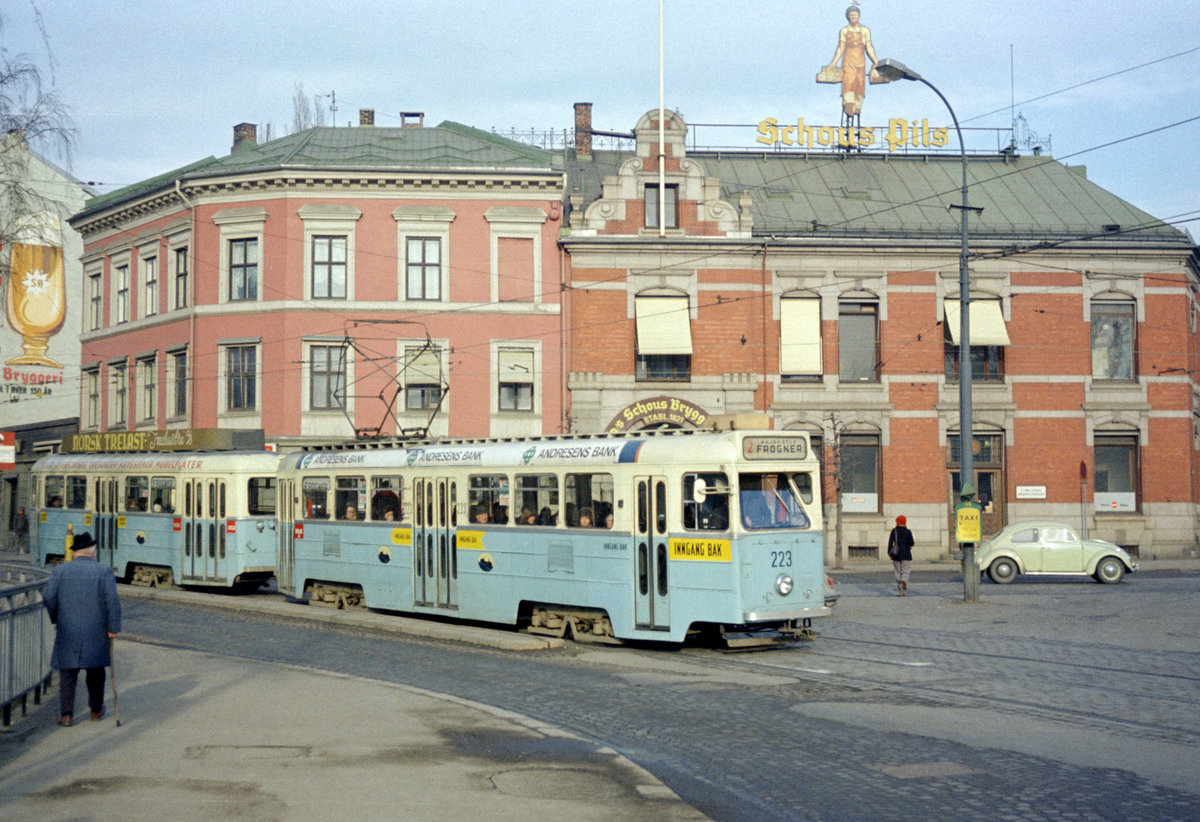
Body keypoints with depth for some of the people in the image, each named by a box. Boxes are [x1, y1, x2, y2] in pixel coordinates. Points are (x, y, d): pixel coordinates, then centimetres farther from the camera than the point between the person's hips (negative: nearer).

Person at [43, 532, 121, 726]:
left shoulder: (59, 570, 1)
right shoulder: (104, 571, -4)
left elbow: (49, 598, -5)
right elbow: (112, 601, -11)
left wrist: (56, 619, 11)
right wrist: (113, 628, -7)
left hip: (67, 632, 1)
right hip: (96, 633, 0)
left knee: (67, 674, 5)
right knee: (95, 672, 15)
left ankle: (66, 714, -1)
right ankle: (96, 710, 26)